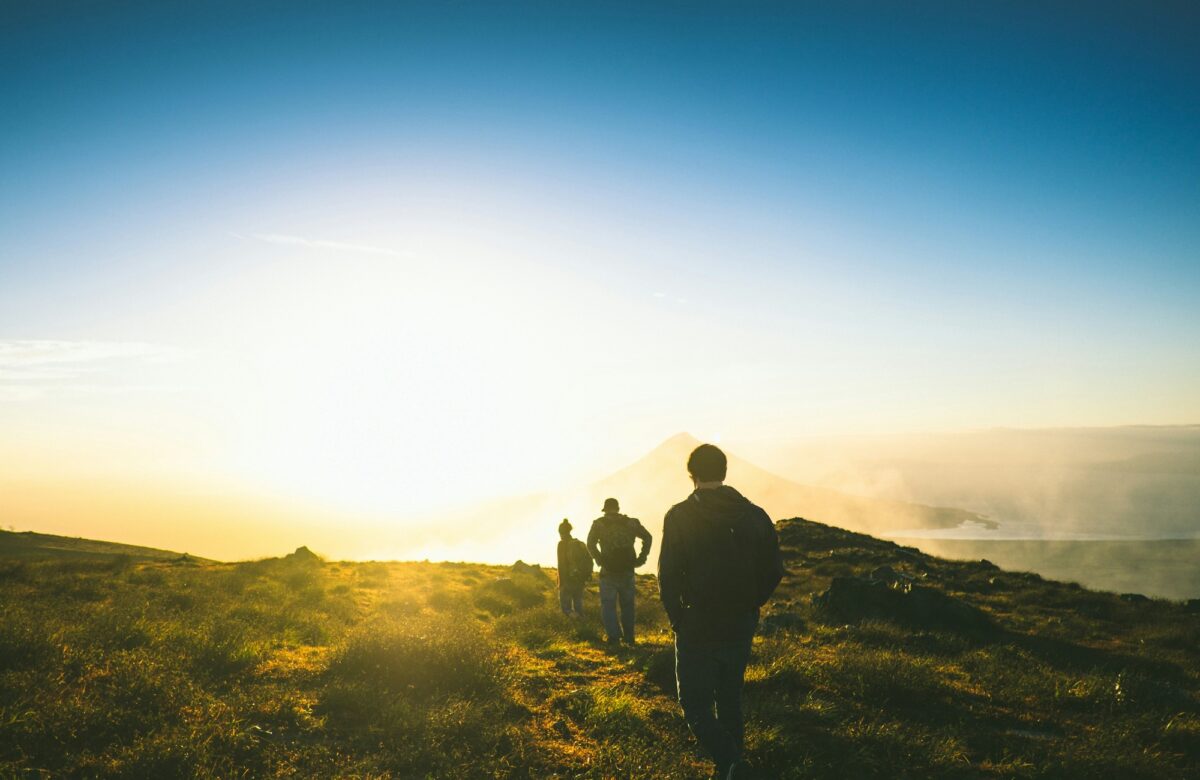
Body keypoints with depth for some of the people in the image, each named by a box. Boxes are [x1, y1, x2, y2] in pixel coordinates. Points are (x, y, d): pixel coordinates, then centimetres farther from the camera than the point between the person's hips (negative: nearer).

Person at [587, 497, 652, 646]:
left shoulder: (599, 524, 1)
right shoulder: (631, 522, 8)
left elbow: (590, 544, -10)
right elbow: (648, 537, 2)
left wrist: (600, 560, -4)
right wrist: (641, 558, 3)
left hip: (608, 571, -3)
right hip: (627, 570, 3)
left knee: (608, 605, 3)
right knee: (627, 605, 15)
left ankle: (614, 637, -9)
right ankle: (629, 638, 18)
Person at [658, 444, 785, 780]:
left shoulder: (679, 516, -11)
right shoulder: (755, 515, 0)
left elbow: (668, 575, -14)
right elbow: (774, 570, 3)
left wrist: (677, 619, -1)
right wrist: (747, 607, 14)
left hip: (697, 627, -4)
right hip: (741, 628, 4)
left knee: (696, 705, 5)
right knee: (730, 700, 21)